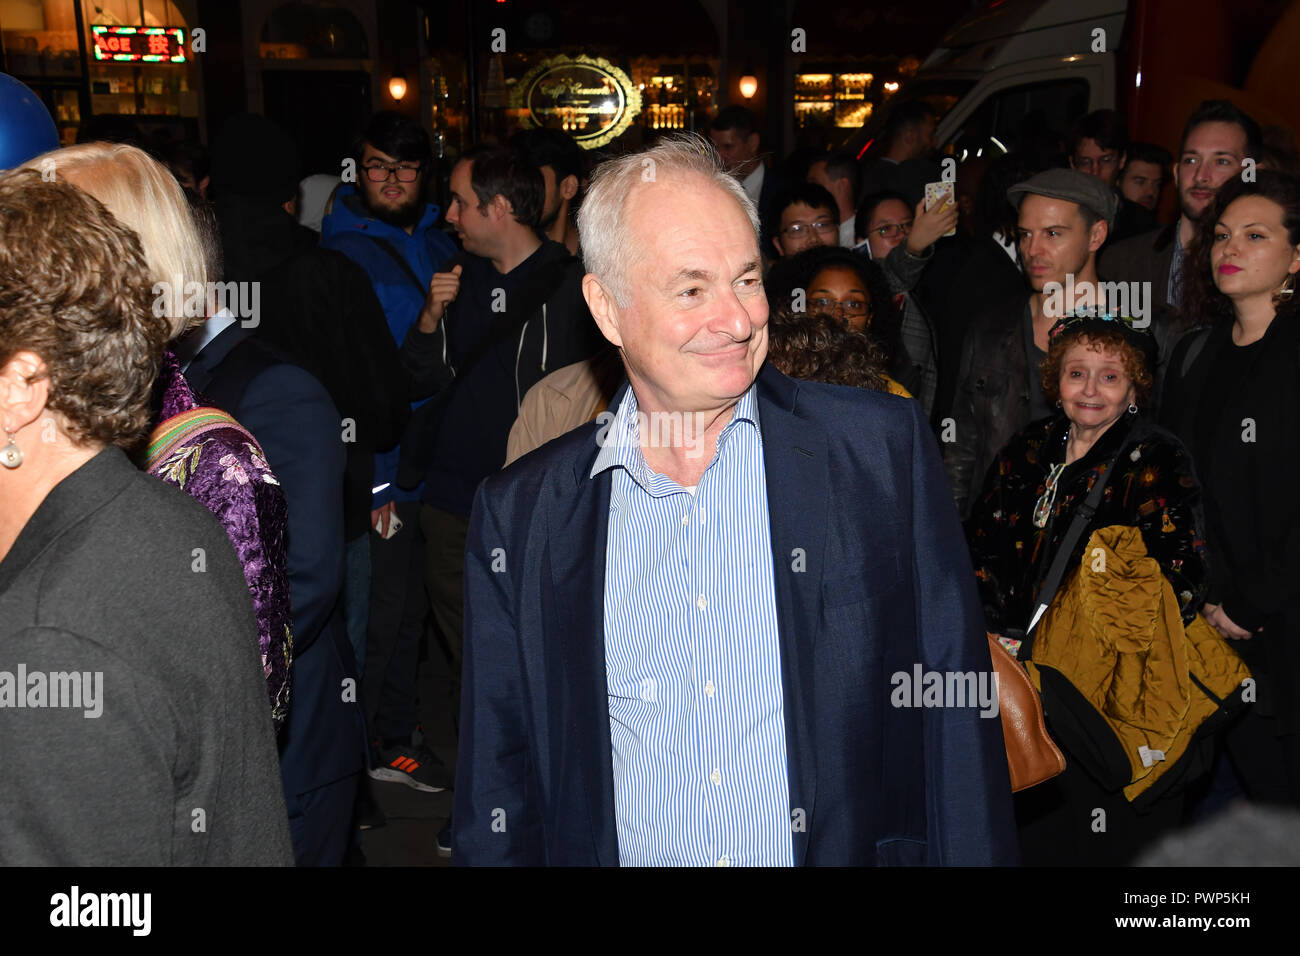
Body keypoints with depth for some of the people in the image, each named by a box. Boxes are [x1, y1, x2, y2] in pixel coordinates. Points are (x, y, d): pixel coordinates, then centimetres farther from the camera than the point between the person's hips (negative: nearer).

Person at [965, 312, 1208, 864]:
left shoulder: (1157, 461, -6)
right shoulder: (1027, 452, 8)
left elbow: (1178, 578, -14)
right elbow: (980, 552, 10)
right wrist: (1001, 638, -4)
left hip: (1115, 690, -4)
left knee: (1108, 839, 3)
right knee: (1028, 828, 11)